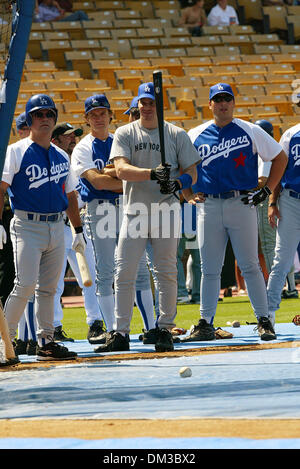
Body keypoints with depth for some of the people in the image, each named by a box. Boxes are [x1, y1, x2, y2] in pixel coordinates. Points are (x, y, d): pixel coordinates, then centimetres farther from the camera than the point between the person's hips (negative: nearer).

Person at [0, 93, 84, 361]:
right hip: (27, 226, -6)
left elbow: (70, 195, 21)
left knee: (48, 287, 7)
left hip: (56, 227, 6)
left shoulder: (62, 156, 16)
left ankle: (46, 342, 10)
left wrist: (79, 230, 17)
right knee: (26, 285, -14)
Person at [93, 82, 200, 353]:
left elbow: (192, 173, 5)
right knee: (124, 273, -3)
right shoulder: (125, 134, 4)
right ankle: (121, 334, 0)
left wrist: (177, 183, -19)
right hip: (134, 213, 0)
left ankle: (165, 329, 9)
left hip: (166, 211, 0)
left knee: (167, 273, 0)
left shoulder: (177, 135, 6)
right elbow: (121, 170, -10)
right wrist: (152, 173, -27)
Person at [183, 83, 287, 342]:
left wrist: (267, 190, 2)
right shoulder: (195, 135, 10)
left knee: (250, 266, -3)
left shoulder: (250, 131, 6)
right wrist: (189, 195, 3)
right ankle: (206, 323, 7)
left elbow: (280, 157, 11)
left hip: (241, 204, -2)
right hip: (208, 207, 2)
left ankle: (264, 321, 2)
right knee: (210, 269, 3)